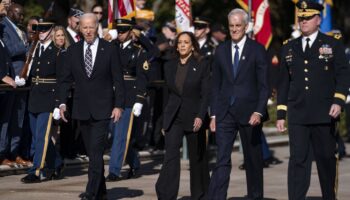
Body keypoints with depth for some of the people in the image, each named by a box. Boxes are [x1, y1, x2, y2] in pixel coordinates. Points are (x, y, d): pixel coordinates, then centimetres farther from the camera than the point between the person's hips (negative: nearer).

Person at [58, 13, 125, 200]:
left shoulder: (110, 50, -2)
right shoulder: (73, 51, 6)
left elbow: (118, 80, -1)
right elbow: (65, 79, 9)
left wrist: (119, 105, -7)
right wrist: (62, 102, -2)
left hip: (102, 110, -4)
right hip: (82, 110, 4)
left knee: (96, 150, -13)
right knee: (92, 152, 9)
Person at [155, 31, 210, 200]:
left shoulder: (202, 65, -4)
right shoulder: (169, 66, 8)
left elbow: (205, 94, -7)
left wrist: (200, 117, -19)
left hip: (194, 117, -2)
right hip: (173, 117, 2)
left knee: (197, 158, 9)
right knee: (171, 156, -10)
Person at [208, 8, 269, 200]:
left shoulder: (257, 50, -1)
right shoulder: (221, 50, 9)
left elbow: (264, 85, -4)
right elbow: (215, 85, 11)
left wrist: (259, 112, -14)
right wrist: (214, 114, 5)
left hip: (249, 113, -2)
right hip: (225, 113, 2)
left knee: (253, 159, 8)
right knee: (222, 160, -7)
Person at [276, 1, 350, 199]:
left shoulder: (333, 45, 5)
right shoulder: (289, 48, 14)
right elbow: (284, 83, 14)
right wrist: (281, 114, 9)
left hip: (324, 115, -2)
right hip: (297, 116, 2)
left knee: (326, 158, 7)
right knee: (298, 160, -6)